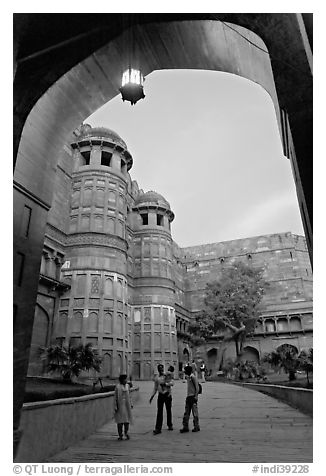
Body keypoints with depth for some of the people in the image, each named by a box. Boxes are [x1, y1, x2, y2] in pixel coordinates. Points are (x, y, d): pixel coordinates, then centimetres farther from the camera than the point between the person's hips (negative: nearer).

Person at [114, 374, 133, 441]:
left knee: (127, 420, 8)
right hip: (120, 405, -5)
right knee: (120, 420, 2)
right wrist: (115, 407, -10)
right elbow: (115, 397, -8)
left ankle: (126, 433, 23)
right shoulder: (118, 387, -11)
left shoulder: (127, 386, 6)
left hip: (127, 405, 5)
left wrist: (131, 404, 15)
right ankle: (120, 435, 14)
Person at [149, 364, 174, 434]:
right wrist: (152, 396, 8)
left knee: (168, 410, 9)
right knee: (159, 411, -2)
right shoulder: (156, 378, 8)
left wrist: (165, 384, -26)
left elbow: (172, 383, -14)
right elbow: (155, 388, 14)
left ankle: (170, 425, 27)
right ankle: (158, 428, -1)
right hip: (160, 395, 2)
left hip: (167, 394, -2)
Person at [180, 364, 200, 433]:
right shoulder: (188, 377, 12)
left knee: (195, 412, 0)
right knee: (186, 413, 8)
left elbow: (197, 387, -15)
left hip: (193, 396, -9)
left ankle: (196, 427, 10)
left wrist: (196, 396, -20)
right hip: (188, 396, 9)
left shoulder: (193, 377, -13)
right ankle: (185, 427, 12)